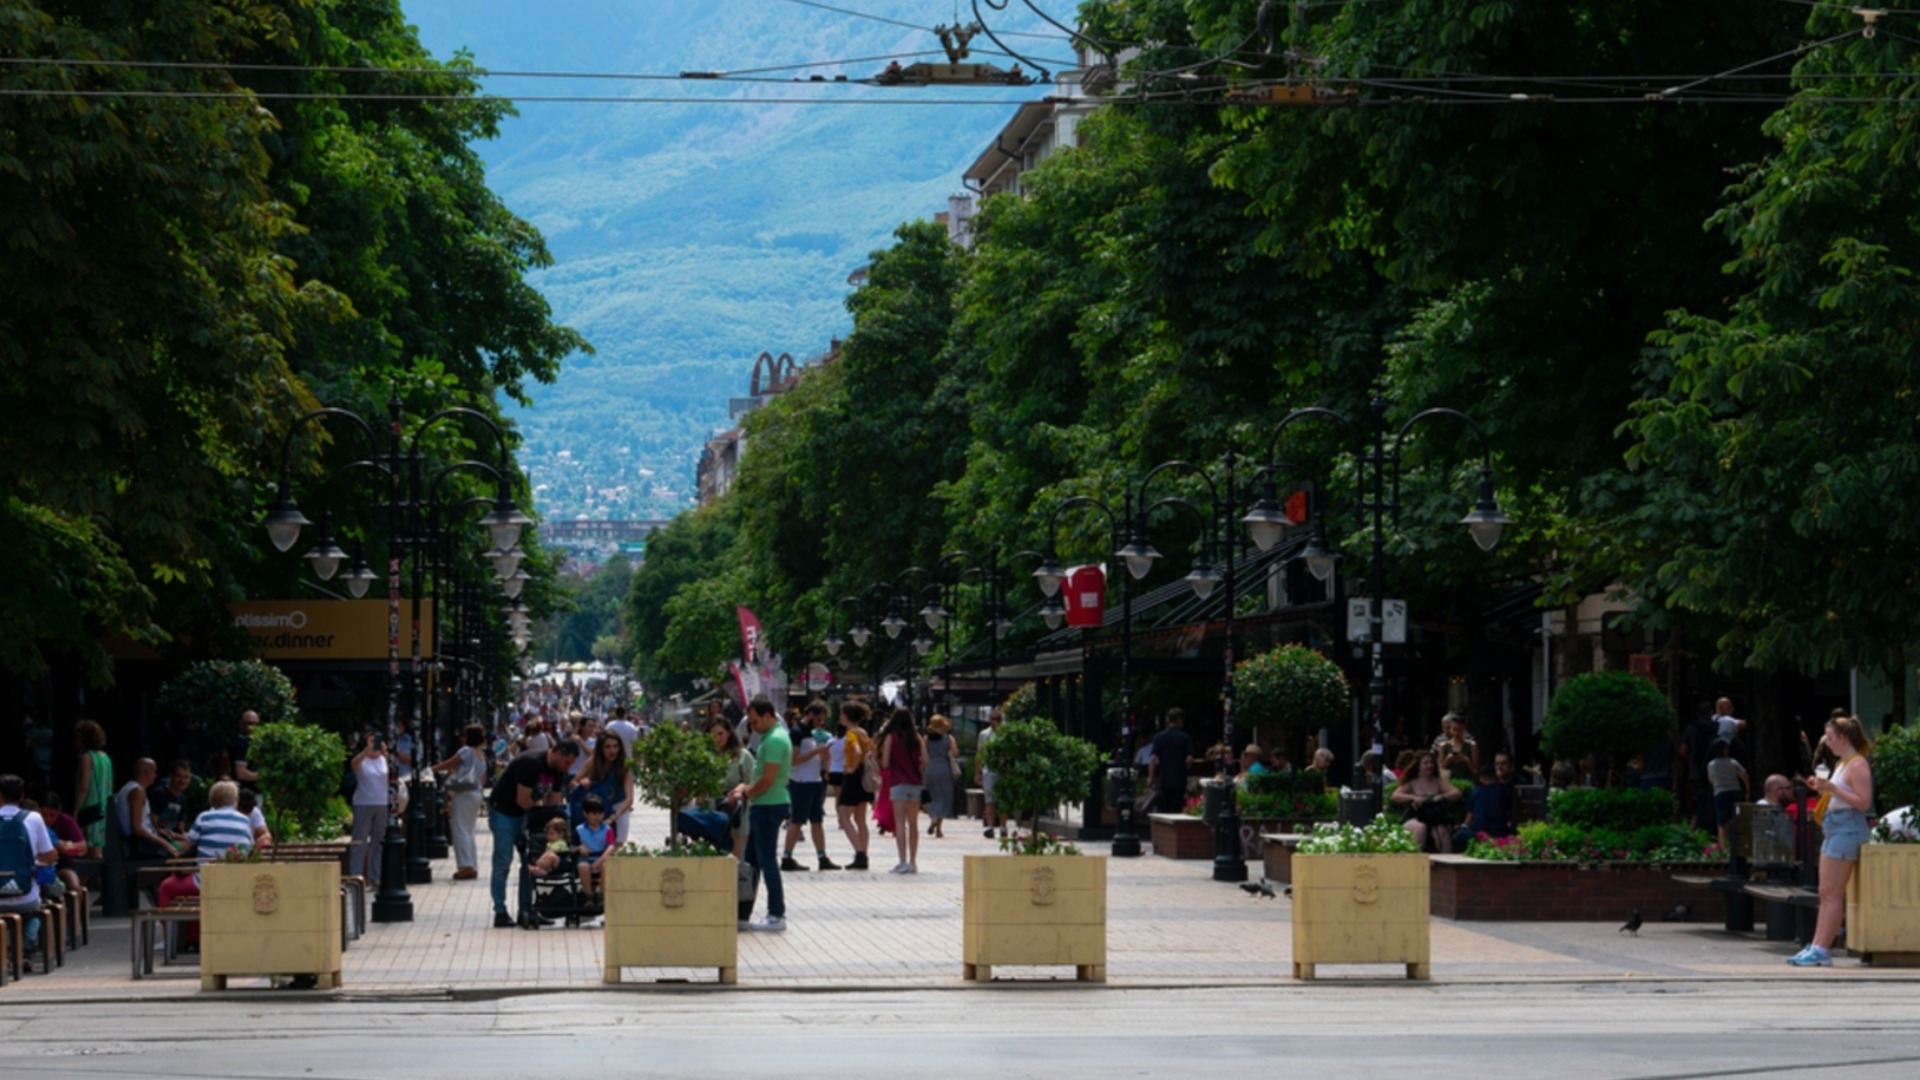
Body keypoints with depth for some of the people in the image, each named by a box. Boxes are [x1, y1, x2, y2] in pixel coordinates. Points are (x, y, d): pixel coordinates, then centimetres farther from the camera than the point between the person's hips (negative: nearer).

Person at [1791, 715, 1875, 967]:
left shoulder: (1858, 765, -12)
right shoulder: (1841, 764, 18)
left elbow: (1863, 802, -19)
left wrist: (1832, 788, -21)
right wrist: (1821, 789, 11)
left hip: (1847, 829, -10)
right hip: (1833, 828, 10)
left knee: (1833, 893, -10)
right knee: (1825, 893, 8)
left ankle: (1822, 950, -10)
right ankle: (1816, 946, 8)